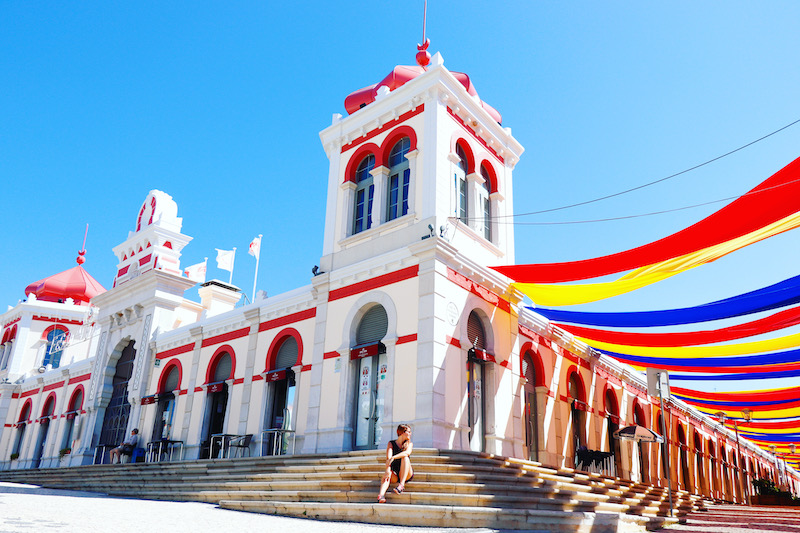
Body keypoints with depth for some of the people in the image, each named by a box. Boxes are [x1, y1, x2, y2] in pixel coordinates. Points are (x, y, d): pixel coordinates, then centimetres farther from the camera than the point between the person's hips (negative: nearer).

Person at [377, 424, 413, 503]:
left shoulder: (409, 444, 7)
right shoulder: (391, 443, 7)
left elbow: (407, 453, -17)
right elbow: (388, 457, -11)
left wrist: (393, 458, -32)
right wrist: (388, 469, -31)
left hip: (407, 475, 0)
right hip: (394, 474, 0)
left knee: (405, 458, -26)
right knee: (388, 474, -33)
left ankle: (402, 485, -38)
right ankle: (381, 495, -57)